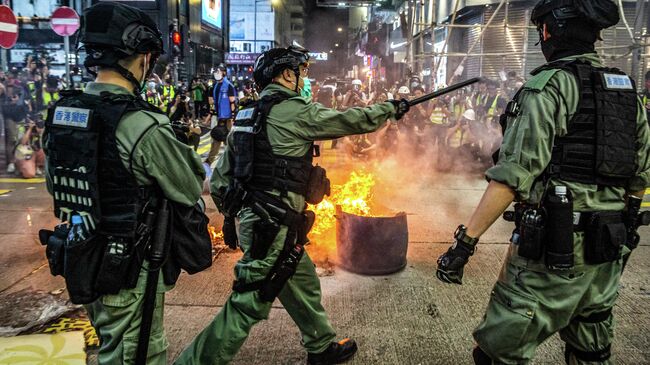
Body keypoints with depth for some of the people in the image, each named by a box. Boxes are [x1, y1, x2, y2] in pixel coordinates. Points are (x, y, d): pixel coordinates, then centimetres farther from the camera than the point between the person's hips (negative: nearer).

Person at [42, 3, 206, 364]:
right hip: (129, 267, -7)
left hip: (81, 258, 8)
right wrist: (183, 149, 5)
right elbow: (191, 191, -13)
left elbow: (53, 183, 13)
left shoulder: (59, 113, -1)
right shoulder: (142, 124, -24)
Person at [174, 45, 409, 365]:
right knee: (248, 306, 0)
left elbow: (219, 179, 14)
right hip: (274, 227, -9)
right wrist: (392, 108, 14)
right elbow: (355, 120, -3)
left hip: (251, 219, 9)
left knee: (303, 283, 22)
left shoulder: (247, 116, 12)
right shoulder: (296, 112, -11)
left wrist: (232, 216, 24)